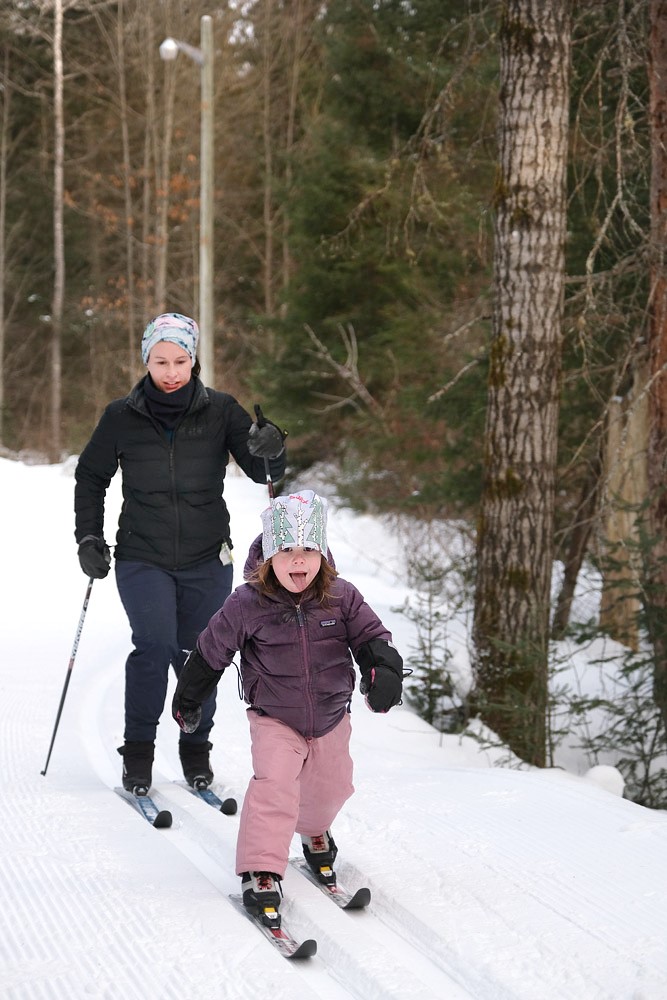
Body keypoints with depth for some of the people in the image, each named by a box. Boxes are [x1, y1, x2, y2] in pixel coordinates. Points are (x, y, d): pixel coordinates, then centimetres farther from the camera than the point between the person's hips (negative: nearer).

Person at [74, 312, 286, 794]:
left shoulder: (220, 411, -2)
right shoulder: (122, 418, -1)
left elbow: (264, 472, -3)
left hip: (207, 560, 1)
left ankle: (196, 748, 24)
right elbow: (91, 477, 12)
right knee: (154, 645, -18)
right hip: (143, 559, -1)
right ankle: (138, 750, -3)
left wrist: (270, 451, -25)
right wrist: (89, 537, 4)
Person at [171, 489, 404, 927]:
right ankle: (261, 875, -19)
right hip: (274, 719, -3)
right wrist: (188, 701, 8)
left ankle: (315, 836, 50)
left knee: (331, 787, 16)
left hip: (331, 717, 3)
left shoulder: (342, 597, -11)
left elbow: (371, 635, -1)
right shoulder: (247, 605, -17)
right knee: (274, 783, -22)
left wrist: (383, 668, -24)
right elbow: (211, 652, -4)